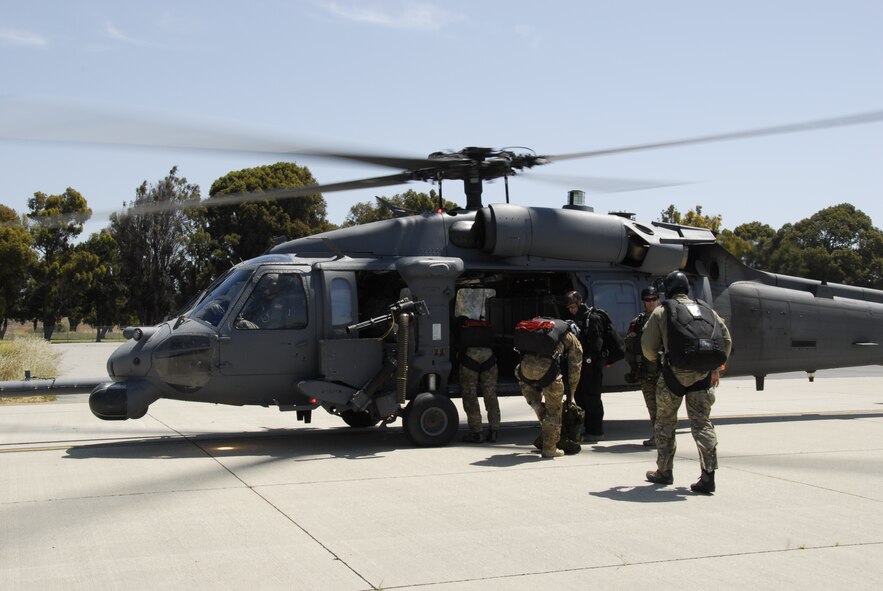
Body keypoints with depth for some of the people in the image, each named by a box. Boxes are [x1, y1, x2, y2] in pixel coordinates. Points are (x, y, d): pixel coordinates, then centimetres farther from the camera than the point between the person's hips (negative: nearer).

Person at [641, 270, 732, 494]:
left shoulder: (661, 312, 0)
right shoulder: (705, 310, 9)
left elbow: (648, 346, -1)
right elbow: (726, 339, 8)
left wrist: (655, 359, 21)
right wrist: (716, 367, 17)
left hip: (674, 374, -2)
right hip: (702, 375, 2)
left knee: (665, 423, 13)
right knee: (702, 423, 4)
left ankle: (664, 471, 21)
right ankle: (708, 474, -7)